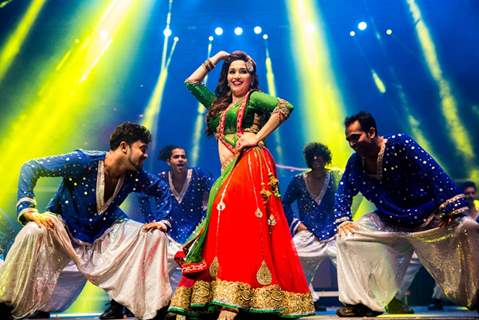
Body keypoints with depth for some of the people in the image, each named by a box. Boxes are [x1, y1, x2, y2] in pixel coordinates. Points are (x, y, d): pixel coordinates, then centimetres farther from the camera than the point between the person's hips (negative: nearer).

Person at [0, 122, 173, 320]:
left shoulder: (134, 176, -11)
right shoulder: (84, 161, -25)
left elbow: (162, 190, 7)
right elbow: (31, 168, -21)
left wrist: (162, 220, -7)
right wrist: (28, 210, -31)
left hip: (104, 233, 4)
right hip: (65, 227, -4)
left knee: (156, 235, -11)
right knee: (33, 232, -37)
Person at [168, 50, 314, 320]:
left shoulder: (254, 98, 7)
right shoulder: (219, 104, 27)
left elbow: (285, 106, -11)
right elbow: (192, 83, 34)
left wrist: (257, 137, -12)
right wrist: (214, 59, 30)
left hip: (250, 166, -7)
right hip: (229, 174, 7)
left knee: (240, 227, -18)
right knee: (223, 230, -1)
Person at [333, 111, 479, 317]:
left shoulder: (400, 144, -18)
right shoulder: (355, 162, -4)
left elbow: (434, 174, -23)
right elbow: (343, 192, 6)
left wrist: (451, 207, -30)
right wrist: (343, 220, -8)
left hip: (428, 216, -3)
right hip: (389, 223, 4)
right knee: (346, 237, -9)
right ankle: (361, 301, 1)